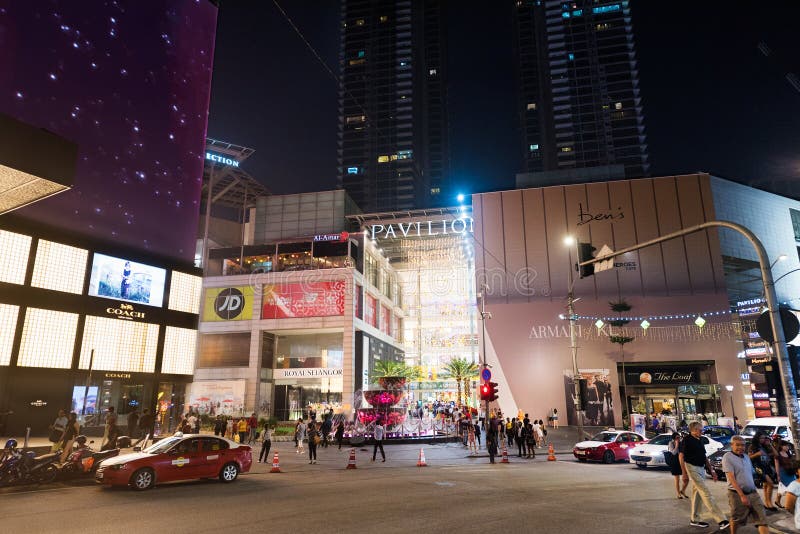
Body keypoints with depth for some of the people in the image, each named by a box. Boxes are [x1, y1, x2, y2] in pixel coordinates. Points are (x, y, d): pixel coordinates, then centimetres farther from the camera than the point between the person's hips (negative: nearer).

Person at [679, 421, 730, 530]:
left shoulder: (700, 440, 13)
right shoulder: (687, 440, -12)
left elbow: (704, 457, 21)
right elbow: (681, 456, -13)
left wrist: (712, 470, 15)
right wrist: (684, 473, -16)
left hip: (701, 469, 8)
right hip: (692, 468, -8)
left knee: (697, 493, 12)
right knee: (706, 493, -12)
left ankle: (694, 520, 21)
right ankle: (721, 520, -15)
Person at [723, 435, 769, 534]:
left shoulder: (746, 457, 12)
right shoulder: (728, 457, -10)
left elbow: (750, 475, 21)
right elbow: (731, 477, -16)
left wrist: (755, 490, 16)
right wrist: (742, 495, -21)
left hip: (753, 493, 6)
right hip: (737, 494, -6)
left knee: (762, 518, -3)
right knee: (736, 519, 5)